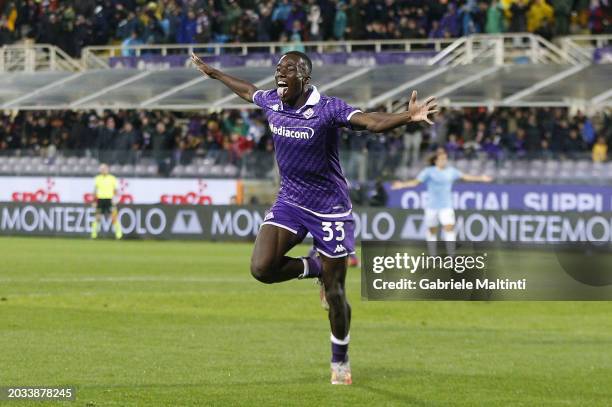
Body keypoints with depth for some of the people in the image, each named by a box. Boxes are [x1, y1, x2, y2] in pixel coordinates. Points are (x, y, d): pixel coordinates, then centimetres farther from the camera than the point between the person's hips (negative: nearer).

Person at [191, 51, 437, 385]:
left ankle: (340, 362, 22)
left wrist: (408, 116, -52)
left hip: (329, 207, -5)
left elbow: (373, 122, -33)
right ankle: (314, 267, 14)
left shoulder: (328, 109, -19)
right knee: (262, 268, -18)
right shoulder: (271, 103, -1)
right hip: (290, 201, 5)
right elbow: (248, 91, 23)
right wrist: (213, 73, 35)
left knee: (335, 292, 1)